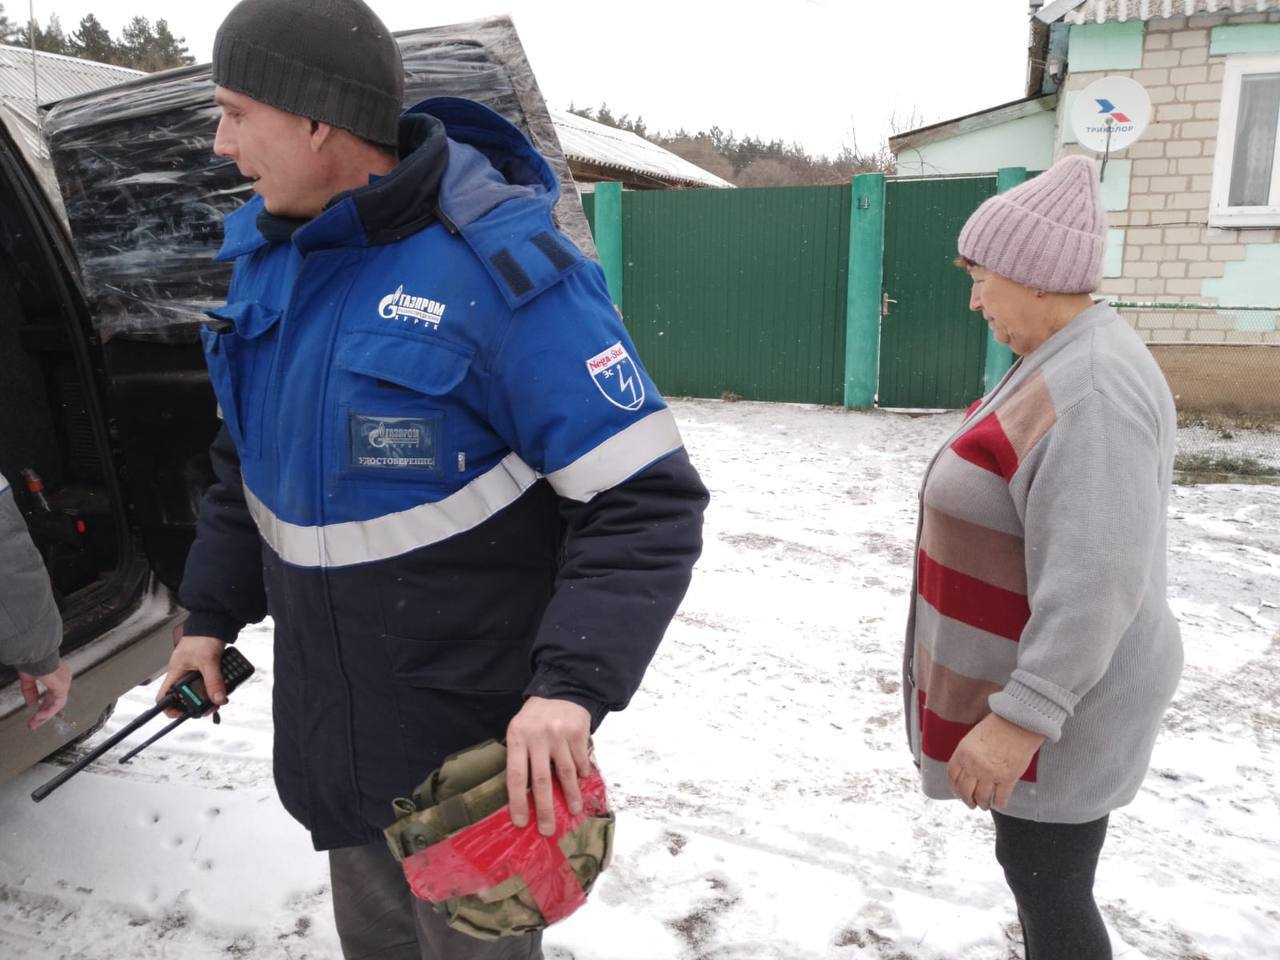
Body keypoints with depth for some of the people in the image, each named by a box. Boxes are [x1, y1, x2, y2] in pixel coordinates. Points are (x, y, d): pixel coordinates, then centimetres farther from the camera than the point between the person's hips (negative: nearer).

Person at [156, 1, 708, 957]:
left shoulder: (500, 270, -23)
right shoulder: (267, 252, 1)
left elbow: (647, 503, -24)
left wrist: (573, 681, -34)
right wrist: (212, 610, 14)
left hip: (478, 742, -6)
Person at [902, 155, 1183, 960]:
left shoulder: (1091, 391, -26)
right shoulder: (1064, 363, 8)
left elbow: (1095, 583, -31)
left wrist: (1021, 715, -30)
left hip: (1060, 700, -10)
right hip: (1035, 684, 10)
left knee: (1047, 883, 6)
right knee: (1039, 870, 23)